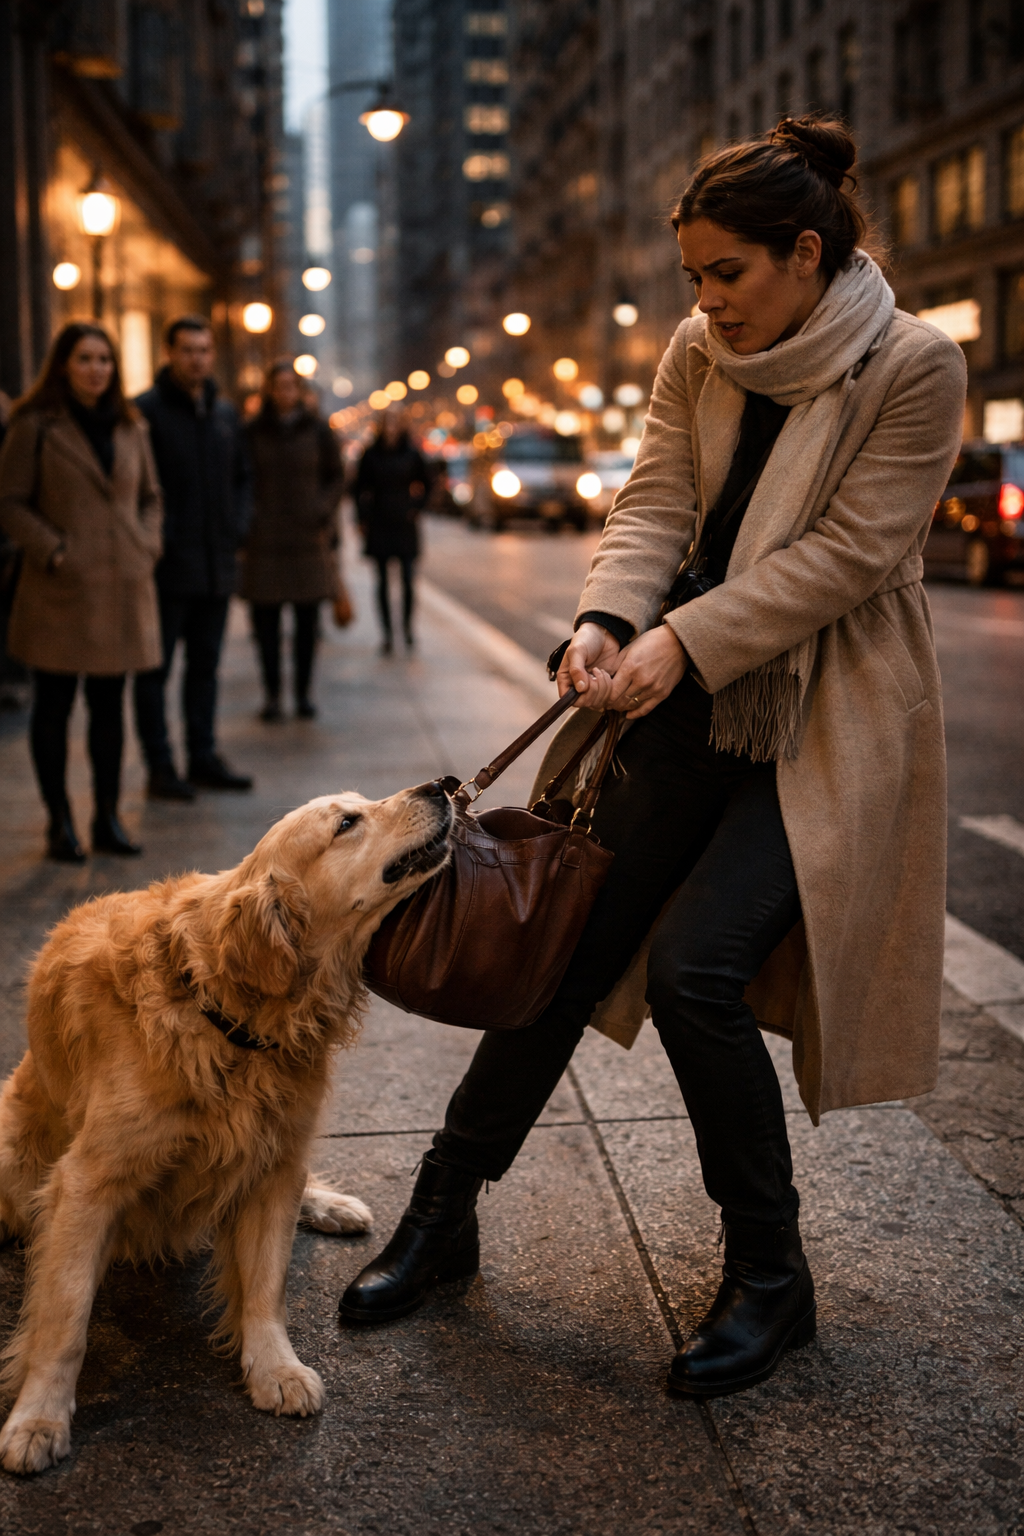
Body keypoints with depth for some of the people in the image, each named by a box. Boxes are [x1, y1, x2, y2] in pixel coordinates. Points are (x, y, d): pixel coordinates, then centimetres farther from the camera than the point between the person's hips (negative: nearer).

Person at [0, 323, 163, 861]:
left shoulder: (129, 427, 11)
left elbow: (150, 495, 19)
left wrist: (148, 544, 3)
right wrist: (53, 550, -14)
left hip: (123, 586, 4)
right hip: (59, 589, -4)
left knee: (109, 704, 9)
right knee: (53, 704, 2)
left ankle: (107, 818, 18)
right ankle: (59, 822, 12)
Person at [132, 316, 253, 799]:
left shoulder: (225, 413, 14)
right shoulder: (145, 410, -7)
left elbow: (242, 477, 21)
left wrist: (237, 527, 7)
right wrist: (154, 540, -16)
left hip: (217, 564, 6)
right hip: (167, 565, -6)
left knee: (205, 665, 13)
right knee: (155, 669, 1)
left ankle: (203, 757, 22)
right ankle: (160, 768, 6)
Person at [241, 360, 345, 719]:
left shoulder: (318, 431, 5)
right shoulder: (252, 433, 2)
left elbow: (336, 477, 9)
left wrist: (323, 511, -5)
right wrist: (247, 517, -5)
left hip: (309, 538, 1)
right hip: (264, 540, -1)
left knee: (308, 622, 4)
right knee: (266, 620, -2)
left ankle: (303, 693, 14)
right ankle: (271, 693, 7)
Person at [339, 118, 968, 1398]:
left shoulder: (912, 366, -10)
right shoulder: (698, 353, 6)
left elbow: (847, 552, -16)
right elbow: (654, 502, 0)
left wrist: (683, 640, -22)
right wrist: (607, 618, -20)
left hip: (824, 726, -5)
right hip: (689, 706, 5)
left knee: (695, 964, -17)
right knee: (567, 940, 3)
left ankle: (769, 1274, 6)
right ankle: (445, 1210, 20)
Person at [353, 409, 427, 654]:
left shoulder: (412, 455, 1)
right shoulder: (371, 455, 2)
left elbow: (424, 485, 13)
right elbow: (360, 489, 7)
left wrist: (416, 508, 2)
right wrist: (363, 518, 3)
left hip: (405, 524, 0)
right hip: (379, 525, 1)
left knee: (408, 579, -5)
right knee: (382, 581, 1)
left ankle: (407, 627, 13)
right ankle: (387, 633, 6)